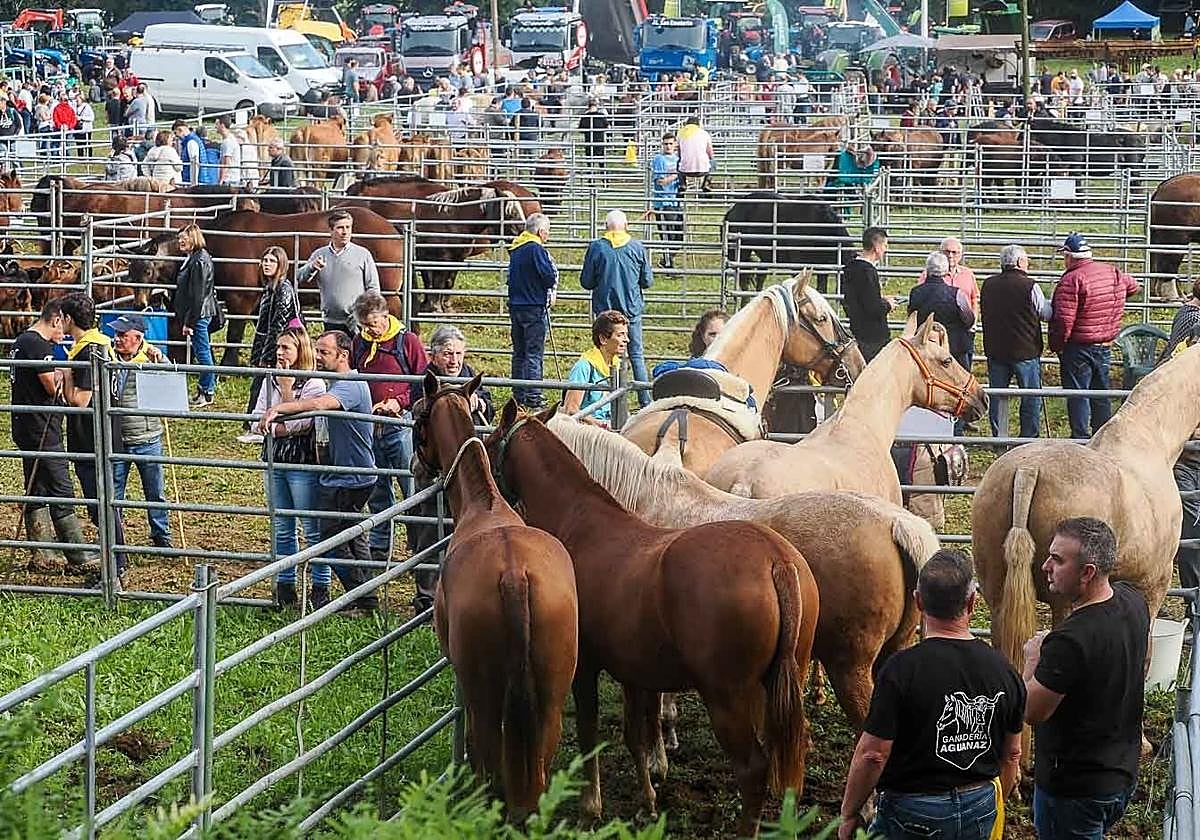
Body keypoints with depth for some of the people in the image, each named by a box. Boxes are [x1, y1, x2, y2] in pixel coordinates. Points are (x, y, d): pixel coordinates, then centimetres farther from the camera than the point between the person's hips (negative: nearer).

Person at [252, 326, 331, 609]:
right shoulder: (270, 380, 10)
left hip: (303, 463, -6)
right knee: (281, 529, 12)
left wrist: (287, 388, -16)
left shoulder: (313, 384, -9)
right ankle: (285, 586, 19)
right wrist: (280, 428, -10)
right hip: (274, 461, 6)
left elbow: (299, 423, -18)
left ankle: (320, 586, 7)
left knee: (313, 530, 0)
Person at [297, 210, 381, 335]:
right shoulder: (320, 254, 10)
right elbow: (300, 277, 5)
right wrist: (312, 267, -16)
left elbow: (373, 288, 3)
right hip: (330, 323, 3)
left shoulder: (363, 254, 2)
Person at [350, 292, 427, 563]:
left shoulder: (408, 341, -5)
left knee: (413, 488, -2)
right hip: (368, 426, 5)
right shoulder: (359, 343, 8)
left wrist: (400, 401, -16)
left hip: (400, 424, -5)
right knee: (376, 490, 13)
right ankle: (379, 548, 22)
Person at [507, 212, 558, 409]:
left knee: (519, 353, 13)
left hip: (515, 306, 8)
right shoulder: (536, 250, -15)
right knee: (534, 353, -5)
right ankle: (532, 396, -6)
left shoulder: (515, 250, 12)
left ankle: (518, 395, 16)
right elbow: (551, 277, -19)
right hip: (535, 308, -8)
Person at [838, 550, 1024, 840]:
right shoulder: (1003, 669, -3)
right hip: (980, 810, 5)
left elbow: (872, 755, -17)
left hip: (914, 813, -5)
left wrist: (849, 816, -5)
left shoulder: (901, 670, -19)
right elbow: (1011, 755, 8)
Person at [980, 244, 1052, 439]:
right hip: (1026, 350, -4)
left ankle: (999, 438, 14)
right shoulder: (1029, 286, -14)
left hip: (995, 350, 5)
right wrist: (1053, 303, 17)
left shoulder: (988, 285, 2)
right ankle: (1028, 438, 8)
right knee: (1031, 398, 7)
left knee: (997, 396, 12)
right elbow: (1046, 314, -3)